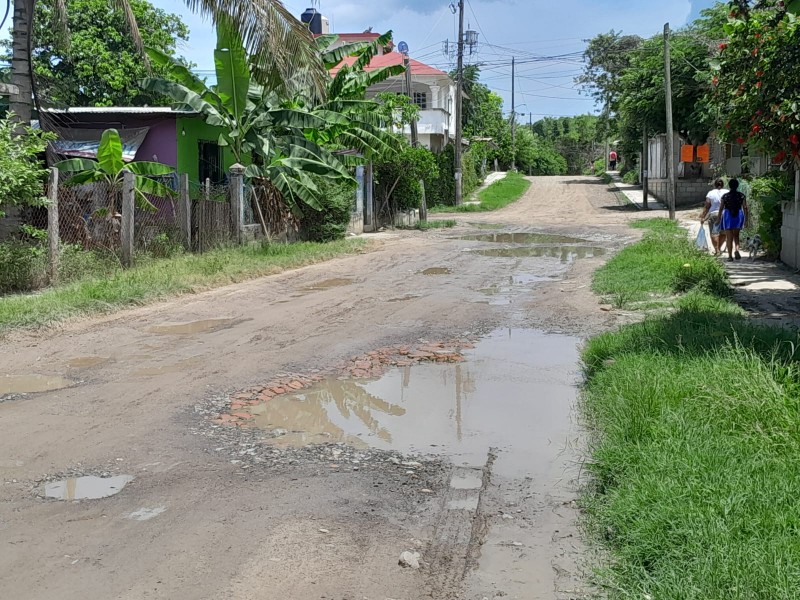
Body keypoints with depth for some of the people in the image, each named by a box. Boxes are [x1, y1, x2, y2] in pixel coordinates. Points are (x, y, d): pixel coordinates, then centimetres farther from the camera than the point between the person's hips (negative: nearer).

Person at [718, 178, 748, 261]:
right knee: (736, 236, 17)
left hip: (728, 216, -2)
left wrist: (719, 219, 6)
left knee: (729, 237, 3)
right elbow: (745, 208, -2)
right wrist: (746, 219, 5)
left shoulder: (725, 196, -5)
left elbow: (721, 208, -3)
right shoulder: (741, 196, -1)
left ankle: (730, 255, 2)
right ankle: (736, 250, -7)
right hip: (739, 216, 2)